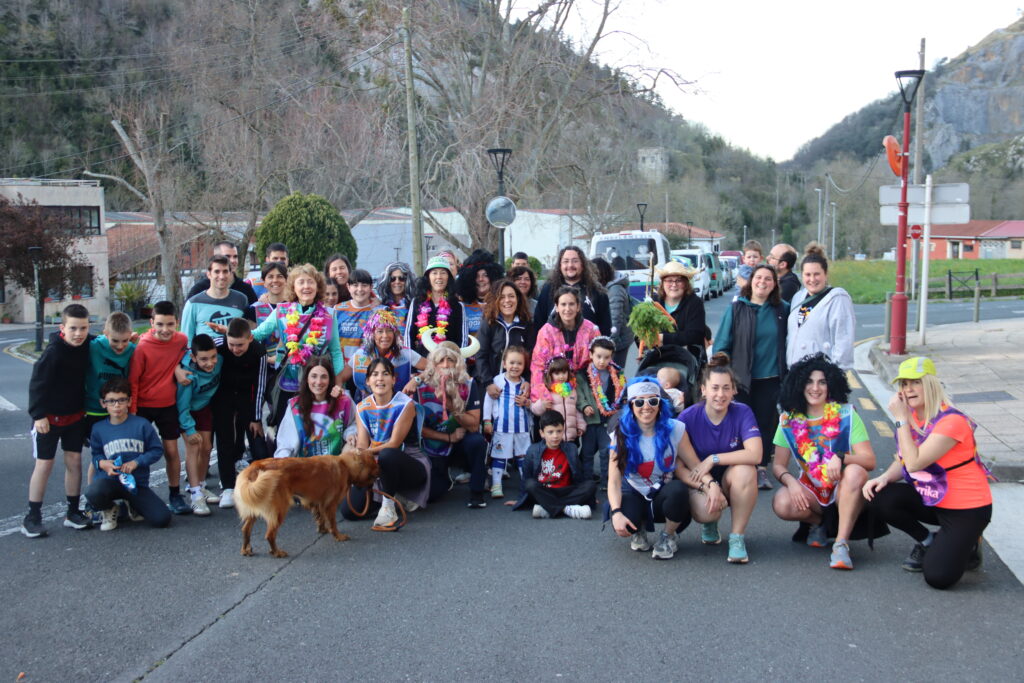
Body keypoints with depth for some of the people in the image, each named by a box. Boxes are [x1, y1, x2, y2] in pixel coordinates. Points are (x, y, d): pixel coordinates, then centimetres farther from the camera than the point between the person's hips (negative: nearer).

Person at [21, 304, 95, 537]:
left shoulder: (89, 346, -7)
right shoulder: (54, 352, -22)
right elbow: (37, 384, -18)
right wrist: (39, 415, -19)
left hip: (76, 415, 5)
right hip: (49, 417, -5)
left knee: (74, 461, 7)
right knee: (44, 464, -1)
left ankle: (73, 513, 17)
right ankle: (32, 517, 9)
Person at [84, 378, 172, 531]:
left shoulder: (141, 425, -3)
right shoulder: (98, 428, 2)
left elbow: (157, 450, 1)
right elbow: (96, 454, 14)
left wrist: (136, 462, -14)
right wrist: (102, 463, -9)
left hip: (137, 483, 0)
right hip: (109, 480, 0)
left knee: (162, 519, -15)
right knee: (93, 492, -38)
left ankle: (133, 506, 20)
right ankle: (109, 509, 2)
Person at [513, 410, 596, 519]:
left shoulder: (571, 449, 0)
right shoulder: (533, 451, -4)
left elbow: (578, 476, 10)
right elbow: (526, 478, 7)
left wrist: (587, 494, 13)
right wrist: (522, 499, 13)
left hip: (565, 492, 2)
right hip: (543, 494, -2)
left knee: (591, 484, -22)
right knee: (530, 484, -32)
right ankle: (567, 509, -41)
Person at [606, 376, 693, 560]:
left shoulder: (675, 429, -9)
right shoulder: (622, 435, -10)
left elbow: (681, 468, -9)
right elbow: (614, 479, -16)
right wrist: (616, 513, -32)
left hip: (664, 496, 0)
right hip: (635, 495, 0)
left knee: (678, 490, -35)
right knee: (624, 524, -33)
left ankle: (669, 536, -3)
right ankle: (639, 530, 9)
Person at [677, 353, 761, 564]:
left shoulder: (742, 413, -12)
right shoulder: (688, 417, -12)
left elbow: (755, 454, -26)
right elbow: (691, 464, -14)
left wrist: (713, 459, -26)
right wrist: (710, 484, -31)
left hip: (733, 483, 1)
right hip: (700, 483, -1)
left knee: (745, 470, -33)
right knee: (705, 511, -33)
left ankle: (737, 537, -16)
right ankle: (709, 524, 10)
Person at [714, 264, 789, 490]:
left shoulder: (782, 310, 2)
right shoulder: (737, 308, -4)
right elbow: (722, 343, -4)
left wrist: (786, 373, 7)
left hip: (770, 379, 2)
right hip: (742, 378, -2)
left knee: (766, 422, 8)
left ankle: (762, 469, 19)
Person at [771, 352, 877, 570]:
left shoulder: (846, 414, -8)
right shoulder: (789, 419, -1)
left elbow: (869, 461, -15)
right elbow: (778, 465, -1)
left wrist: (841, 458, -34)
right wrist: (790, 481, -23)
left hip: (844, 489, -2)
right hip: (811, 491, 2)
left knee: (855, 472, -35)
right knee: (782, 504, -30)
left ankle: (841, 544, -27)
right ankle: (819, 522, 5)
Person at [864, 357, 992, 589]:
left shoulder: (951, 421, -24)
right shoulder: (912, 417, 1)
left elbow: (914, 463, -29)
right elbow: (902, 462, 5)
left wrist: (901, 419, -26)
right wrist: (884, 478, -17)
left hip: (967, 509, -7)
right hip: (931, 499, 7)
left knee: (938, 577, -19)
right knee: (881, 499, -18)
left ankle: (967, 546, 14)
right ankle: (927, 542, 7)